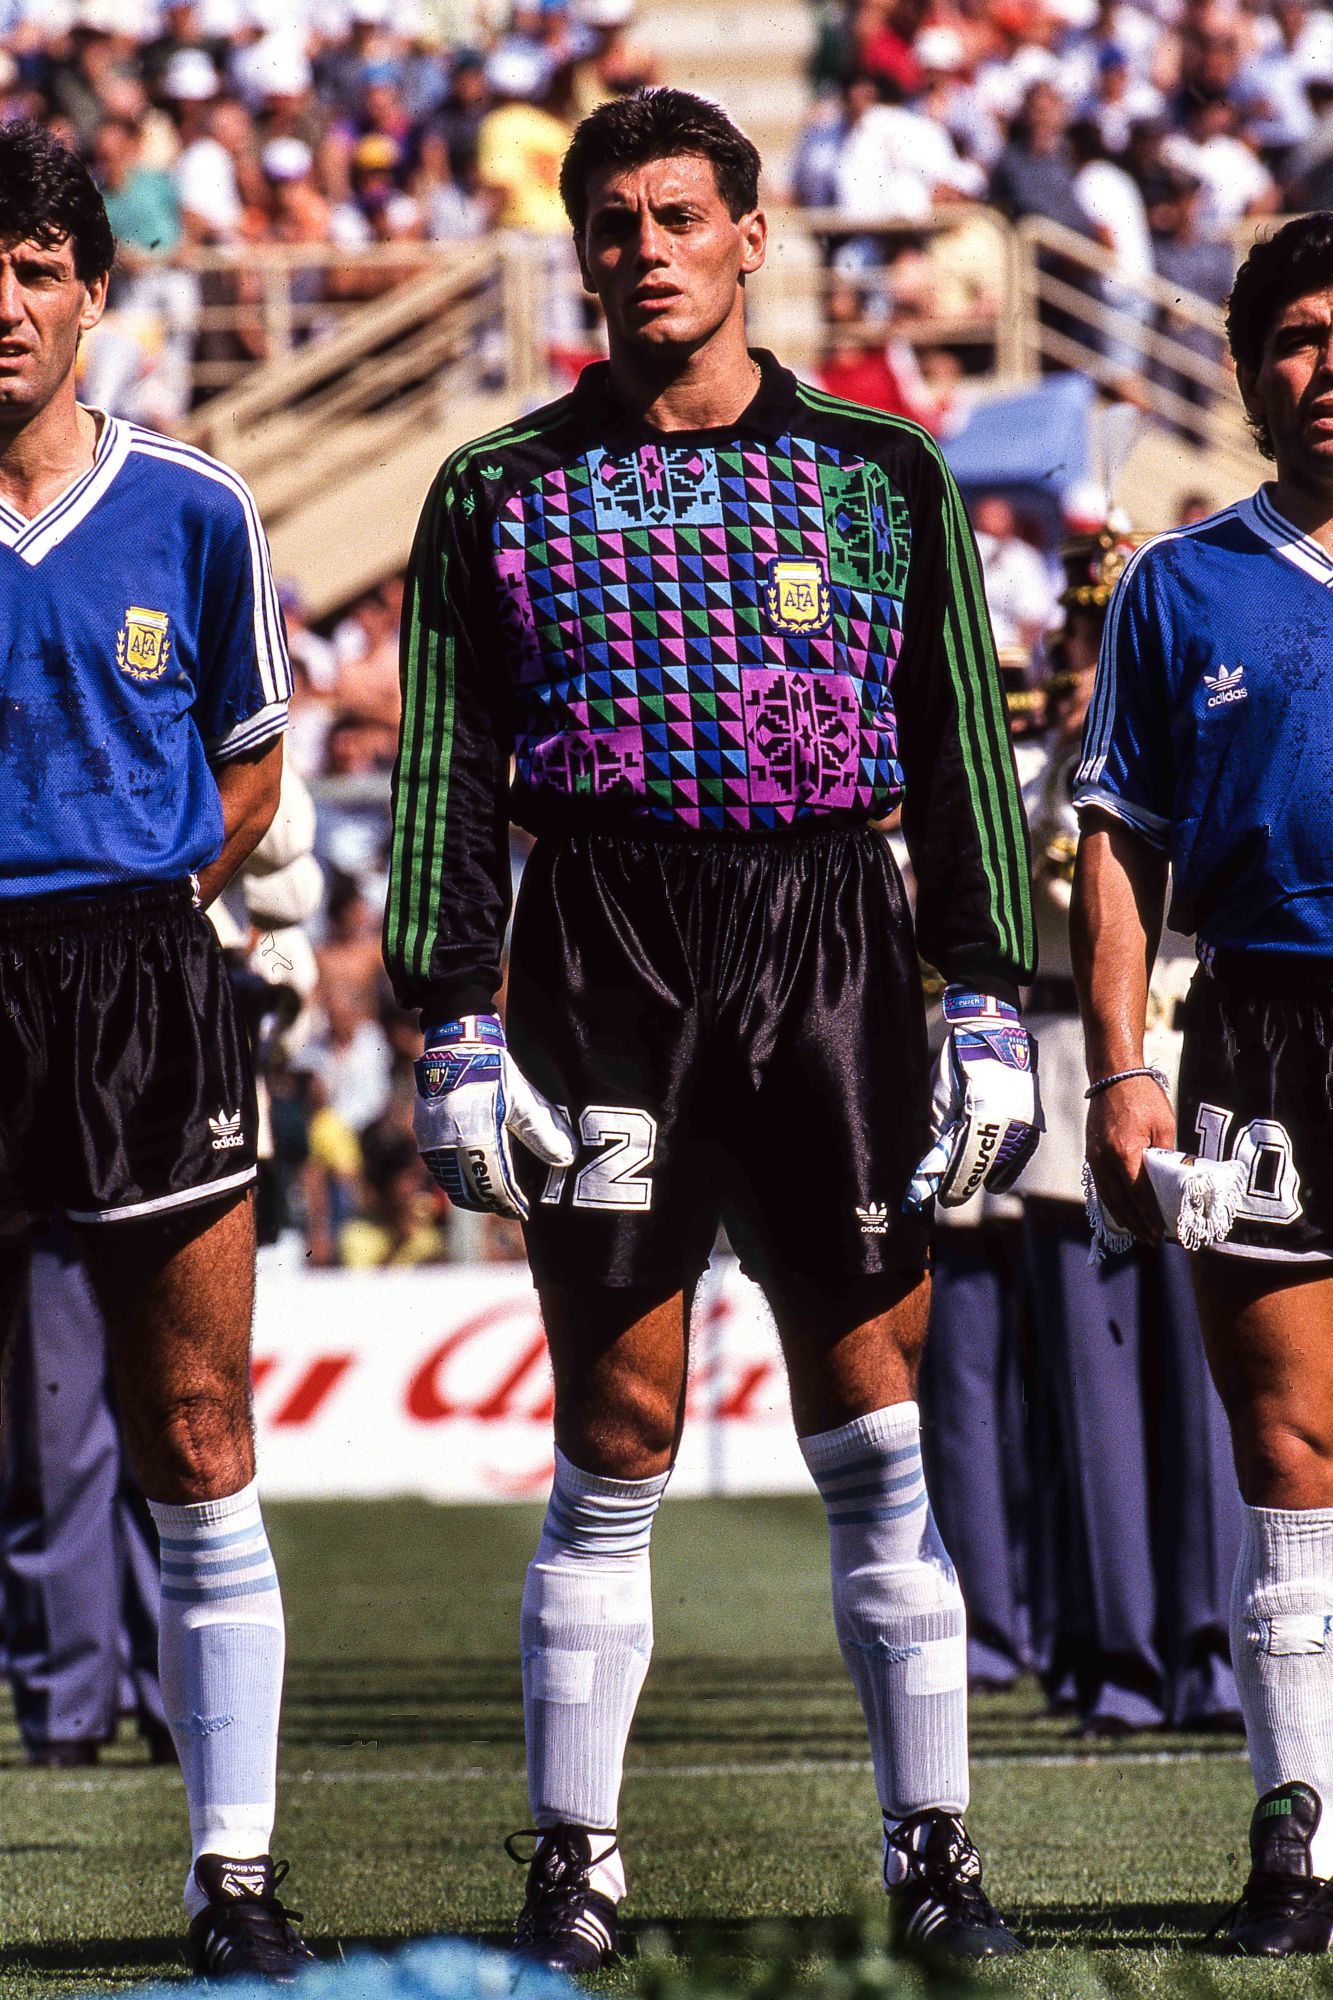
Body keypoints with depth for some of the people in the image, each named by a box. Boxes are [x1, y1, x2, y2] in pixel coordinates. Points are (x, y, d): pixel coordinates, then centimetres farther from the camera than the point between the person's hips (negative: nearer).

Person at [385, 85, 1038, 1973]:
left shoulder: (882, 473, 9)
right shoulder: (502, 494, 8)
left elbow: (966, 754, 9)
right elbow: (448, 774, 6)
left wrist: (990, 1001, 1)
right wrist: (455, 1022, -2)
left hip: (834, 950, 0)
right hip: (602, 962, 0)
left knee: (877, 1435, 0)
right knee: (616, 1442, 0)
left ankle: (933, 1848, 7)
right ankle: (574, 1861, 8)